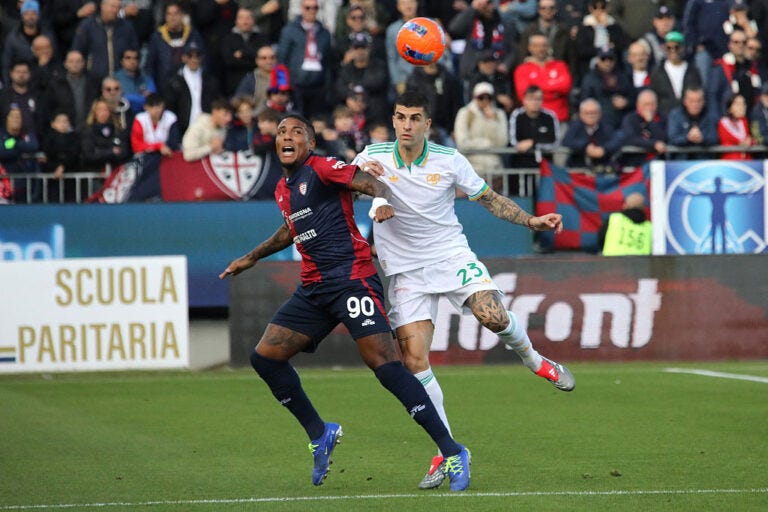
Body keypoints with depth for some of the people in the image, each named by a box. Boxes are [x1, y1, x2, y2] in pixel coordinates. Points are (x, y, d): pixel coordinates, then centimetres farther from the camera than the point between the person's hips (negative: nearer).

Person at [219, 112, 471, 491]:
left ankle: (452, 453, -17)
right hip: (314, 288, 9)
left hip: (351, 277, -8)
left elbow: (373, 184, -15)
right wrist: (251, 258, 47)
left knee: (384, 364, -18)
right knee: (264, 356, 3)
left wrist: (381, 203, -37)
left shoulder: (321, 168, -5)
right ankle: (319, 434, 19)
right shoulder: (283, 190, 19)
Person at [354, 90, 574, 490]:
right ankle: (447, 452, -2)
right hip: (406, 271, 1)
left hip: (451, 255, 0)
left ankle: (534, 360, 10)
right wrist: (360, 173, -27)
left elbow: (489, 198, 7)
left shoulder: (449, 160, -3)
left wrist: (531, 220, -4)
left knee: (492, 315, -26)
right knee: (413, 360, -11)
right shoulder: (374, 156, -2)